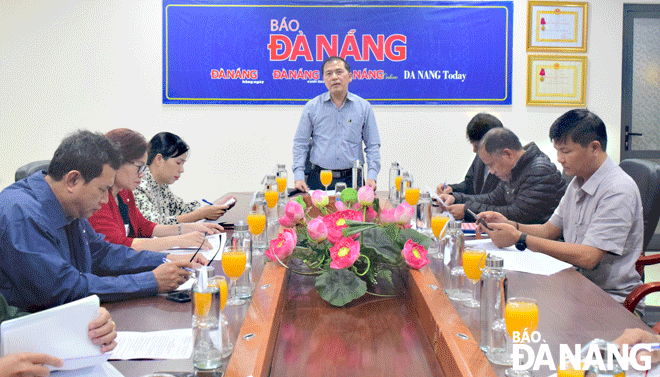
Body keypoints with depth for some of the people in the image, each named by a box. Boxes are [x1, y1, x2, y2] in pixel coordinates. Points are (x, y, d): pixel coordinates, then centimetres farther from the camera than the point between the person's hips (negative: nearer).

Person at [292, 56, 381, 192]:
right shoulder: (312, 107, 5)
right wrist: (299, 176, -6)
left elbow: (372, 145, 7)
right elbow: (300, 144, 6)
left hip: (352, 179, 1)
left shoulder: (364, 107, 6)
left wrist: (372, 176, -5)